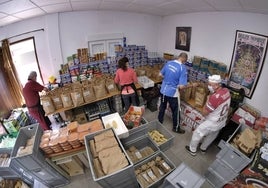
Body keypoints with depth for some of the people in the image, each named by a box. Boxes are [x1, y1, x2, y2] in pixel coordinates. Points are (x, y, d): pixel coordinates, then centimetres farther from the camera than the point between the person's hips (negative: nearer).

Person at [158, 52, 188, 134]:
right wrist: (186, 85, -1)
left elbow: (161, 74, 12)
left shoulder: (168, 63, -1)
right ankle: (176, 128, 32)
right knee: (175, 111, 14)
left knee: (162, 107, 23)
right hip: (172, 93, -6)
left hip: (163, 90, 6)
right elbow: (181, 86, -22)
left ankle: (159, 123, 42)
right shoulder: (183, 68, -19)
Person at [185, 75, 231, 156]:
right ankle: (203, 148, 50)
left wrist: (208, 100, -16)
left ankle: (192, 150, 29)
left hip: (212, 123, -8)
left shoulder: (215, 97, -35)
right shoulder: (226, 91, -9)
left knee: (197, 133, 11)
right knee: (212, 136, 27)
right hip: (222, 122, 9)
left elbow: (204, 113, -24)